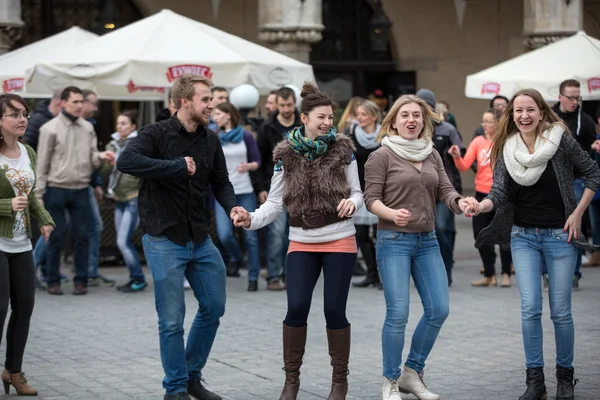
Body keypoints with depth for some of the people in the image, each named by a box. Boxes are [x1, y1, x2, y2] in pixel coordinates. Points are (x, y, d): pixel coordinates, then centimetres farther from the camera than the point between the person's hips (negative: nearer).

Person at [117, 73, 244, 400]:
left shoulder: (210, 141, 7)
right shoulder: (156, 134, -12)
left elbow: (220, 183, 16)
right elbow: (126, 161, -30)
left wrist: (232, 206, -6)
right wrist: (178, 166, -28)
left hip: (200, 239, 6)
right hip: (164, 241, -6)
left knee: (214, 306, 12)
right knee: (172, 320, -1)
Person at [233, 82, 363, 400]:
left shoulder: (343, 149, -3)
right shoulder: (286, 154, -1)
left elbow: (356, 192, 3)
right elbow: (275, 203, -1)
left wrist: (352, 202, -20)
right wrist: (252, 220, -18)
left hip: (339, 241, -1)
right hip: (301, 243, 1)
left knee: (335, 310, 0)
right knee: (296, 308, -9)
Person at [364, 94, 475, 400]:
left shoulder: (432, 155, 10)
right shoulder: (382, 156, -5)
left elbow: (445, 190, 4)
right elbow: (371, 198, -8)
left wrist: (459, 202, -18)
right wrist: (392, 213, -27)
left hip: (427, 240, 6)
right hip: (393, 241, -6)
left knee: (439, 309, 2)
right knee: (398, 314, -8)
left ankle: (412, 373, 19)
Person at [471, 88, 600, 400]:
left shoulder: (560, 140, -9)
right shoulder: (506, 149, 0)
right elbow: (499, 193, -7)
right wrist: (481, 206, -28)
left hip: (559, 235, -2)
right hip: (523, 236, 2)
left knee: (560, 312, 2)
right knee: (530, 309, -4)